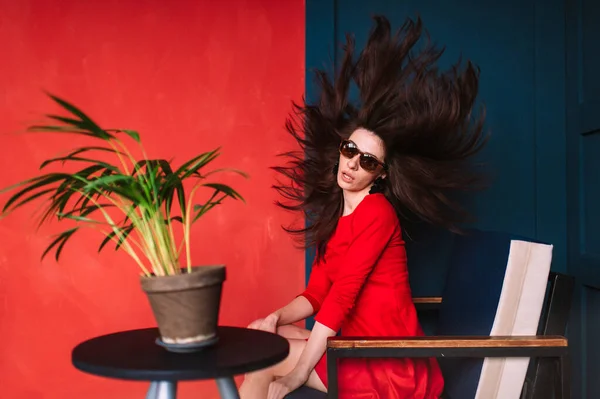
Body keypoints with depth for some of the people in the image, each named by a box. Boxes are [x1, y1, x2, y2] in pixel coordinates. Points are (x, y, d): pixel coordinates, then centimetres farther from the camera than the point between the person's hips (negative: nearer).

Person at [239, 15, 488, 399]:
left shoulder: (376, 212, -15)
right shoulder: (335, 216, 10)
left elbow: (342, 296, -19)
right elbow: (316, 293, 11)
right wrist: (275, 318, -9)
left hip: (390, 366, -8)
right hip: (358, 350, 8)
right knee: (264, 335, 4)